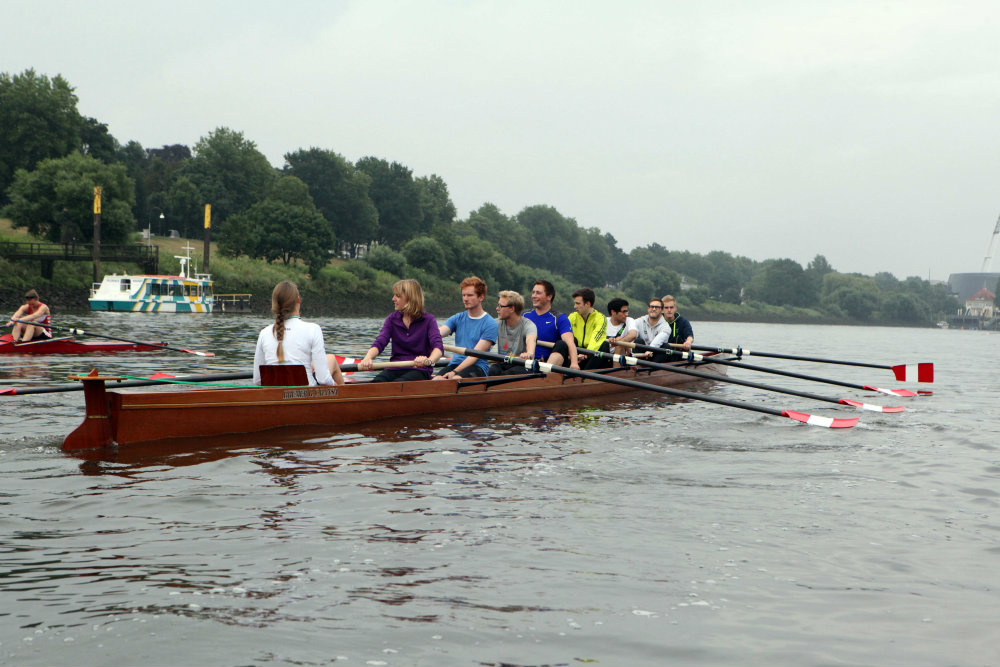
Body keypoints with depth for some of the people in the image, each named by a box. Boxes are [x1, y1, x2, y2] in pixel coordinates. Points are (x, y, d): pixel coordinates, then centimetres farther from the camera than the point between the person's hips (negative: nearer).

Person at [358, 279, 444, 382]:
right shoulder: (392, 319, 13)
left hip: (419, 370, -3)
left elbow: (438, 347, -15)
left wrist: (429, 360, -40)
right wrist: (368, 358, -26)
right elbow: (379, 342, -2)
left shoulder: (428, 320, 1)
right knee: (375, 383, -31)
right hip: (395, 369, 4)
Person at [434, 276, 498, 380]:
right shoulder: (457, 318, 16)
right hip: (455, 364, 4)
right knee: (436, 380, -30)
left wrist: (455, 372, -20)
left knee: (454, 379, -37)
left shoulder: (490, 324, -1)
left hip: (478, 367, -4)